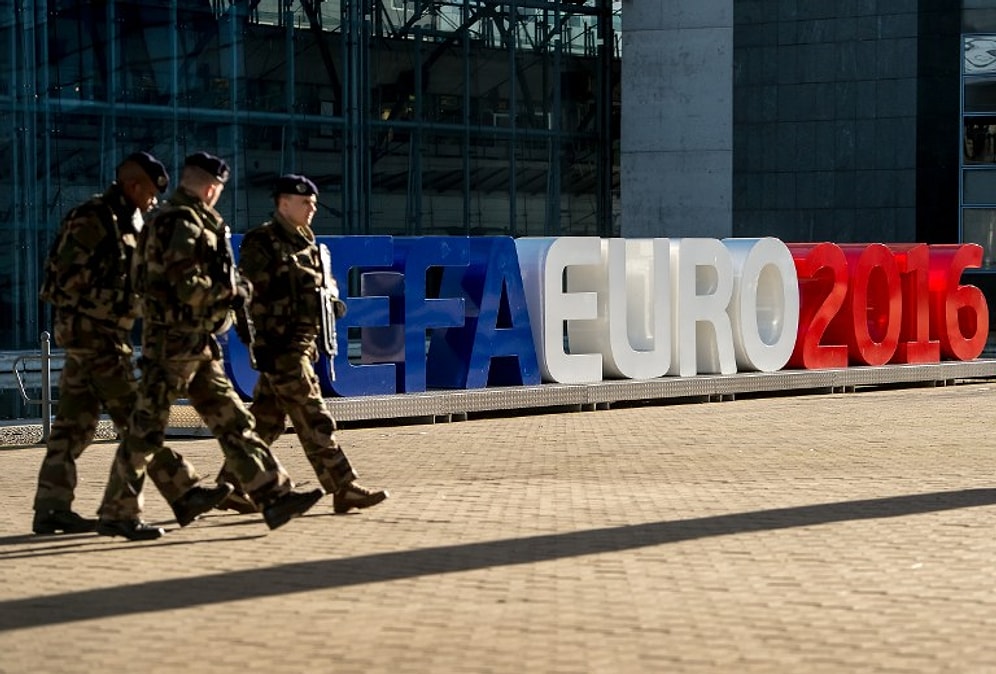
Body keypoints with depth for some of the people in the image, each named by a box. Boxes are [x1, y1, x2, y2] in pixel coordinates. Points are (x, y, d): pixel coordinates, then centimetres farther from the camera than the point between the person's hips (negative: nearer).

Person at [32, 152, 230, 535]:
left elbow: (135, 279, 23)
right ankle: (183, 496, -7)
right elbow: (70, 277, -18)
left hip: (103, 333, 10)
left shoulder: (122, 223, 19)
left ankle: (51, 509, 7)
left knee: (74, 423, 7)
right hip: (93, 331, -10)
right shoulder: (93, 219, -12)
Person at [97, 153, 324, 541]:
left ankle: (274, 496, 7)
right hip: (175, 339, -10)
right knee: (147, 428, -3)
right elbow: (188, 287, -22)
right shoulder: (183, 223, -15)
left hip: (197, 345, 10)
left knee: (232, 421, 7)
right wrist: (234, 293, -8)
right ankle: (116, 514, 3)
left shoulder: (195, 223, 17)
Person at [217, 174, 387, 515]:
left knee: (266, 420, 12)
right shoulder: (260, 243, -11)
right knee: (313, 419, -7)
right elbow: (250, 295, -15)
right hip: (281, 346, -9)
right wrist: (262, 345, -19)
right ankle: (345, 490, -6)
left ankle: (231, 488, 18)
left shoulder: (305, 242, 17)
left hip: (302, 343, 9)